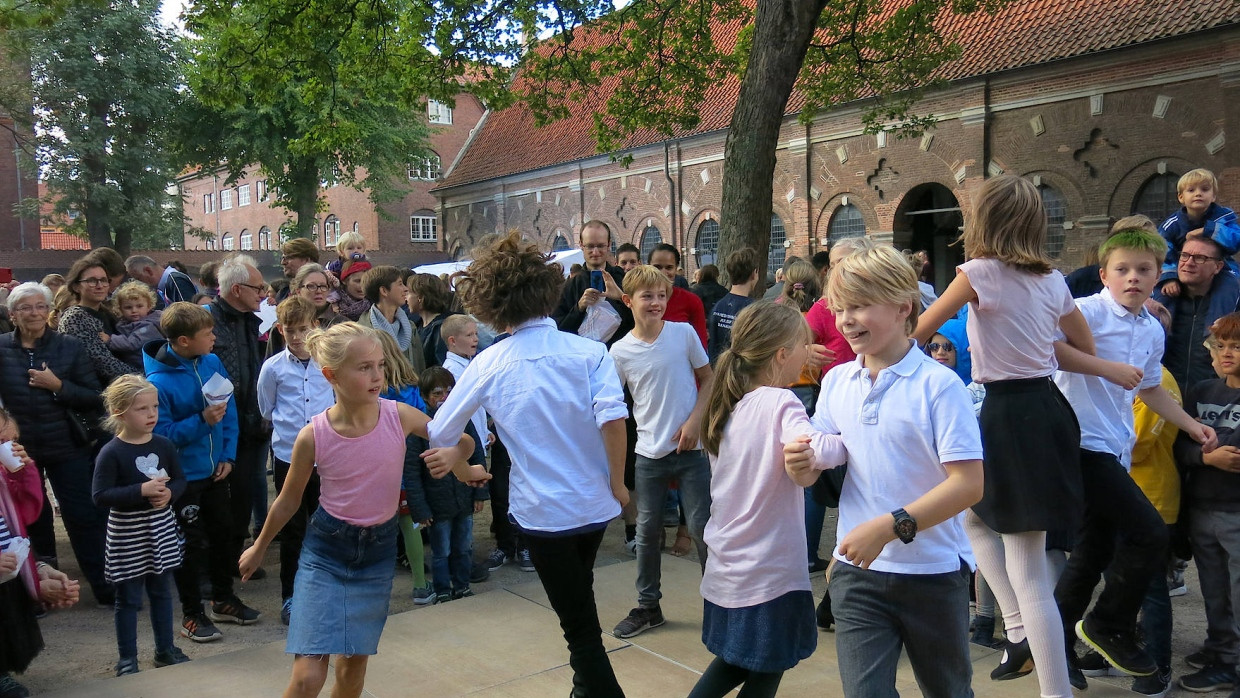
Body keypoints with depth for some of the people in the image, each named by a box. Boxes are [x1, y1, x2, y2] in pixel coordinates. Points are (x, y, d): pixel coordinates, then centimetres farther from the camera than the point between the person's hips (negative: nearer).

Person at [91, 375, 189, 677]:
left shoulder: (164, 445, 0)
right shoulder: (111, 453, -14)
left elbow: (180, 480, 8)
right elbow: (101, 495, -18)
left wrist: (169, 492, -13)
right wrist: (141, 490, -25)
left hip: (162, 529, 5)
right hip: (127, 533, -4)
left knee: (162, 592, 16)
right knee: (129, 599, 7)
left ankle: (165, 649, 30)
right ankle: (127, 658, 20)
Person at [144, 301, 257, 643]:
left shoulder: (213, 363, -5)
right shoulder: (158, 382, -22)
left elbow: (230, 410, 4)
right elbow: (161, 433, -19)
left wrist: (228, 456, -2)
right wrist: (202, 421, -27)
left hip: (215, 471, 6)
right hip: (183, 476, -6)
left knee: (224, 534, 18)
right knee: (192, 544, 4)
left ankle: (223, 599, 36)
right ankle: (192, 614, 21)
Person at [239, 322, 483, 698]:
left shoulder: (399, 416, -14)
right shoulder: (313, 435, -16)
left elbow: (463, 441, -2)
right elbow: (288, 500, 2)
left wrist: (454, 456, -25)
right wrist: (259, 548, 15)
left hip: (379, 550, 2)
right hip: (325, 549, -2)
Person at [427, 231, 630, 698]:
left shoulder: (489, 365, -7)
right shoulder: (589, 352, -10)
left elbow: (439, 435, 3)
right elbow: (612, 418, -24)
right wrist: (617, 483, -10)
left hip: (542, 510, -3)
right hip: (595, 502, 3)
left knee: (580, 626, 9)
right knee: (580, 601, 29)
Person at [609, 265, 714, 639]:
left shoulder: (684, 333, -4)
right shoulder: (620, 351, -3)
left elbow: (708, 378, 4)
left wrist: (694, 421, -8)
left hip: (691, 447, -1)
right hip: (649, 452, 2)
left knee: (701, 526, 2)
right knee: (647, 530, 9)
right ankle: (647, 606, 24)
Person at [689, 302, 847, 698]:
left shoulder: (728, 405, 7)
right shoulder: (780, 402, -16)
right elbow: (814, 454, -35)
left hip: (726, 567, 7)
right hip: (769, 572, -7)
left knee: (732, 663, 24)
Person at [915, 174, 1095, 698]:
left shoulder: (980, 271, -10)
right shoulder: (1052, 279, 8)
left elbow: (921, 330, 1)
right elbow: (1086, 348, 20)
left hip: (1007, 417, -7)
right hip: (1046, 409, 8)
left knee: (1028, 576, -1)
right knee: (974, 517, 27)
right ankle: (1020, 632, 21)